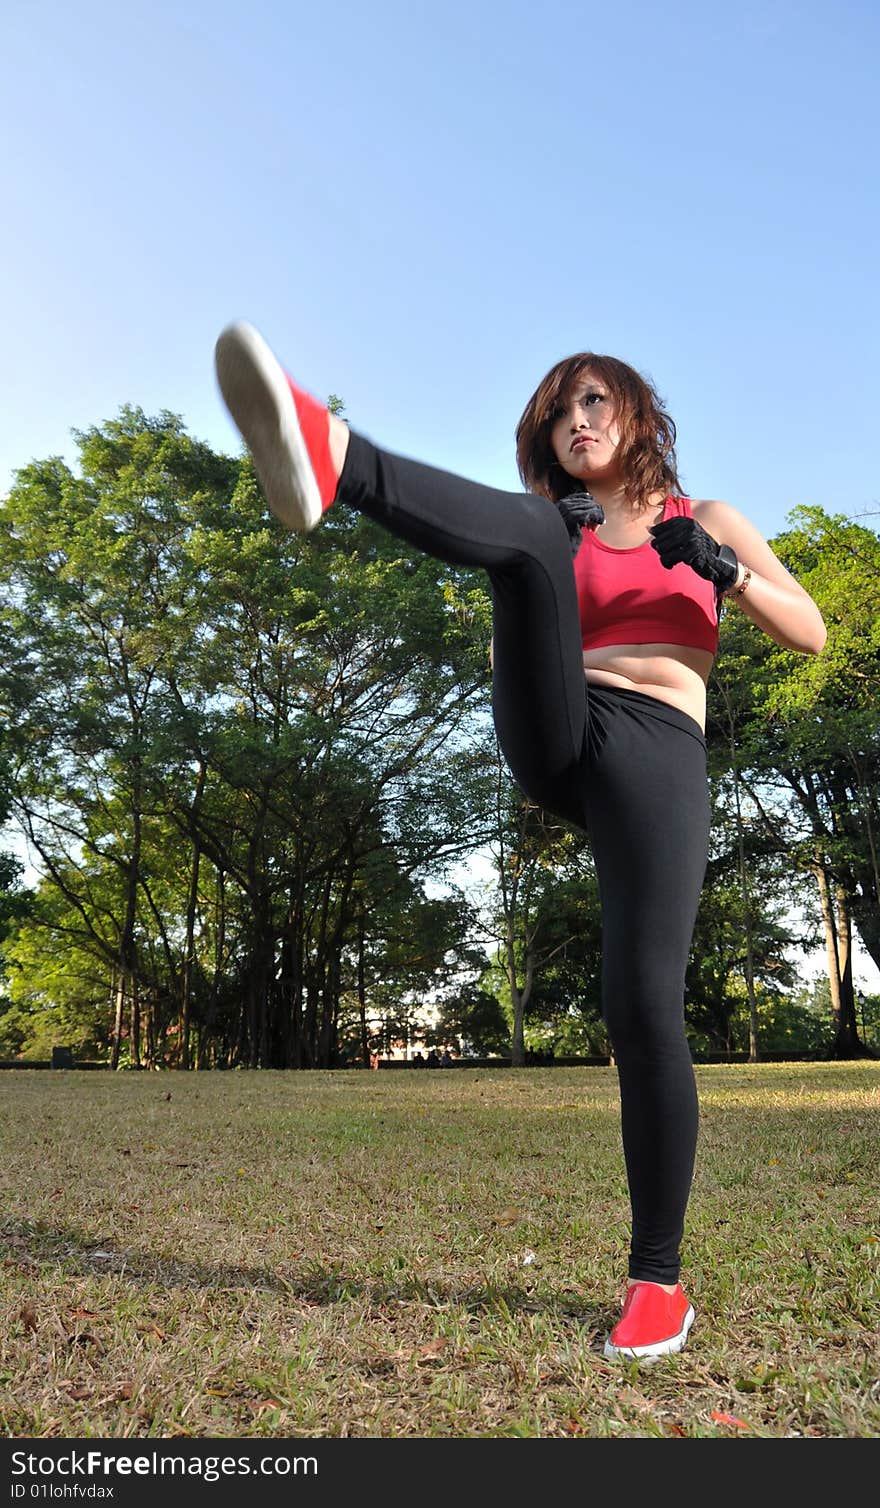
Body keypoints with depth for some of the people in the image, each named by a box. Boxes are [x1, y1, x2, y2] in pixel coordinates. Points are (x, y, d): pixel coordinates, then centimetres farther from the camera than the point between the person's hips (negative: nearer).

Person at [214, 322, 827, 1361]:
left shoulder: (705, 521, 23)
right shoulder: (563, 532, 27)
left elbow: (811, 633, 17)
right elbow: (514, 649, 19)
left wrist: (726, 572, -1)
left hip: (656, 753, -1)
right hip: (550, 738, 2)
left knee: (643, 1005, -13)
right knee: (528, 530, -23)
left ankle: (658, 1277, 5)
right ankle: (327, 458, -54)